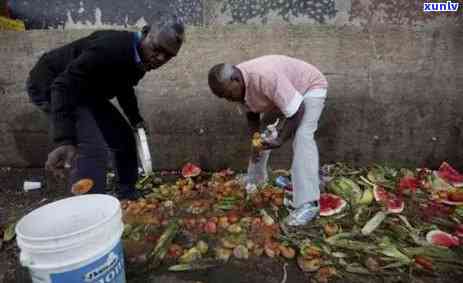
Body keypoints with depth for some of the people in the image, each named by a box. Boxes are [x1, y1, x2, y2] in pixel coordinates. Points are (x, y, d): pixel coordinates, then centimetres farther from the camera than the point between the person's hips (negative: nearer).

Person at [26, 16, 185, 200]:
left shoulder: (141, 57, -4)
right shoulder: (111, 47, -32)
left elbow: (123, 86, 15)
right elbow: (65, 85, -37)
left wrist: (136, 119, 6)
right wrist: (63, 141, -45)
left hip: (85, 90, 9)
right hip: (50, 84, -9)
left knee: (124, 137, 8)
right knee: (94, 150, -25)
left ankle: (128, 201, 22)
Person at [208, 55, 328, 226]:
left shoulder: (266, 76, -41)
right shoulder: (239, 85, -16)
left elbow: (297, 110, -35)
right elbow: (252, 113, -2)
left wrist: (280, 140, -30)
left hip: (310, 86, -7)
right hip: (280, 95, 8)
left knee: (302, 137, -27)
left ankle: (307, 204, -26)